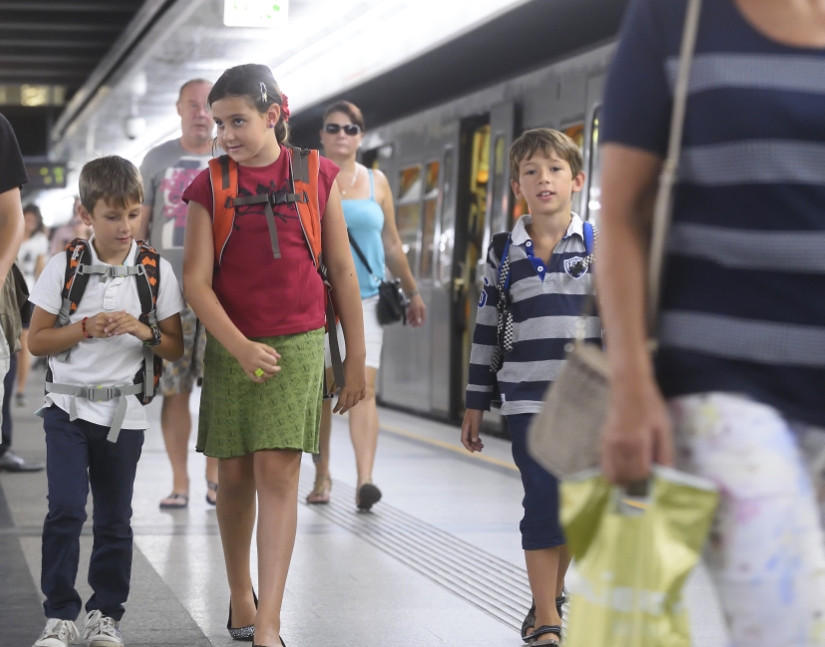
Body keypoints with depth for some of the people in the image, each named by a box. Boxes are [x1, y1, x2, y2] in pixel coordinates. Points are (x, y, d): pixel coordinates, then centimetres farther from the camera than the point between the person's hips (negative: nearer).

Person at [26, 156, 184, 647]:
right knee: (65, 509, -11)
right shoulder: (65, 267, -2)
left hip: (123, 411, 1)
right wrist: (85, 330, -14)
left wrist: (142, 330, -15)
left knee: (115, 518, 8)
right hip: (67, 405, -1)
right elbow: (37, 340, 1)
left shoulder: (158, 271, 0)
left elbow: (176, 349, 4)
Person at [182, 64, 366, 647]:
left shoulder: (316, 175, 3)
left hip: (298, 343, -1)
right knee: (235, 474, 8)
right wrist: (239, 346, -18)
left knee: (278, 472, -9)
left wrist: (357, 358, 6)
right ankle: (240, 594, 29)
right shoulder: (210, 186, 3)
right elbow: (196, 281, -4)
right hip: (231, 347, 1)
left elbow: (342, 272, 7)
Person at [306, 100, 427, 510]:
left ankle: (364, 480, -21)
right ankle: (322, 476, 20)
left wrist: (412, 293, 20)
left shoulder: (376, 182, 10)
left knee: (364, 389, -12)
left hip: (365, 298, 1)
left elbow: (392, 245, 17)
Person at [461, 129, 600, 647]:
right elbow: (486, 330, 10)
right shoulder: (505, 253, 5)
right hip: (527, 397, 0)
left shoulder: (599, 245, 2)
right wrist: (475, 404, 9)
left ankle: (553, 593, 30)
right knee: (543, 502, -7)